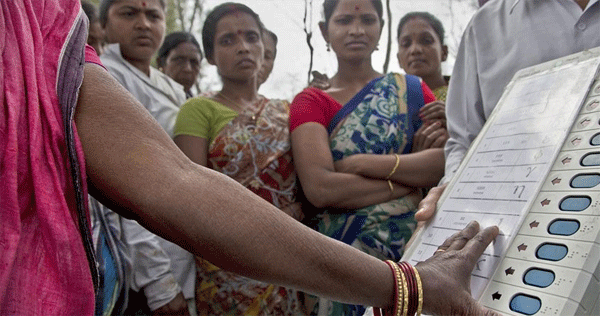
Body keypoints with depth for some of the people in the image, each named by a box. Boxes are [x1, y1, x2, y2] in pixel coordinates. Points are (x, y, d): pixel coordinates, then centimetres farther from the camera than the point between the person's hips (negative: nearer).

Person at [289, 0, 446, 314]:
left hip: (415, 241, 2)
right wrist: (410, 181, -11)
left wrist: (363, 163, -16)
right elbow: (319, 188, -16)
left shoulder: (413, 90, 6)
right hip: (345, 251, -1)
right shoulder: (311, 102, -1)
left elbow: (448, 158, -9)